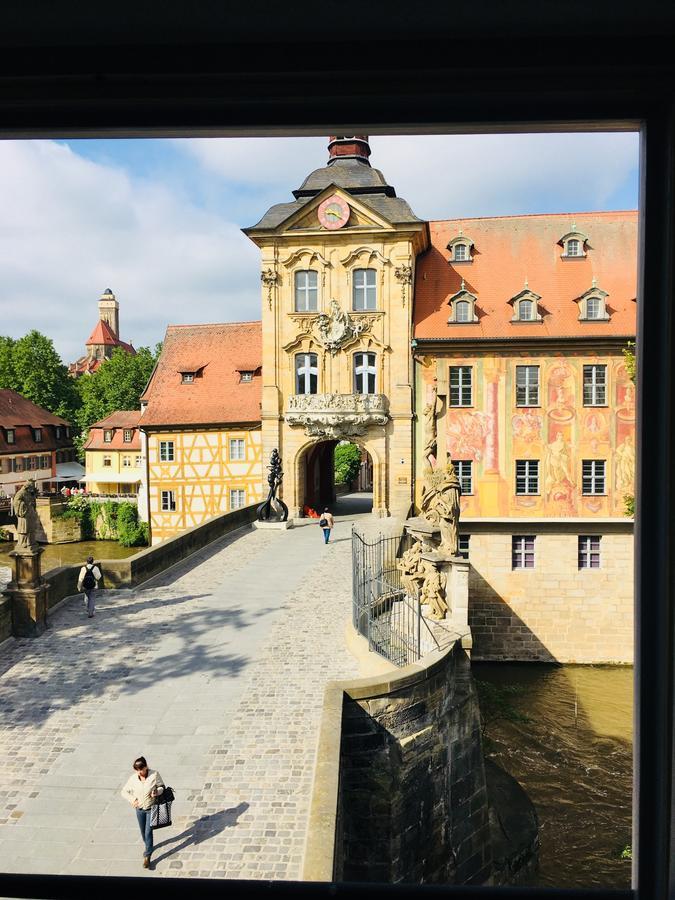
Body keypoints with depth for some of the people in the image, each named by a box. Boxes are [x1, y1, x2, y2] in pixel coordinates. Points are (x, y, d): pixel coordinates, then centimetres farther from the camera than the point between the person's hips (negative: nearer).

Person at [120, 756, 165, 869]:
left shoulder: (154, 775, -21)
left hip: (151, 808, -3)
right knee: (143, 831, 21)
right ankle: (147, 846, 49)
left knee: (148, 832, -5)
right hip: (139, 809, 3)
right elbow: (124, 791, 0)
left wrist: (157, 792, -30)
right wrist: (131, 800, -15)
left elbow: (162, 787, -9)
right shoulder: (133, 778, -13)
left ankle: (147, 856, 10)